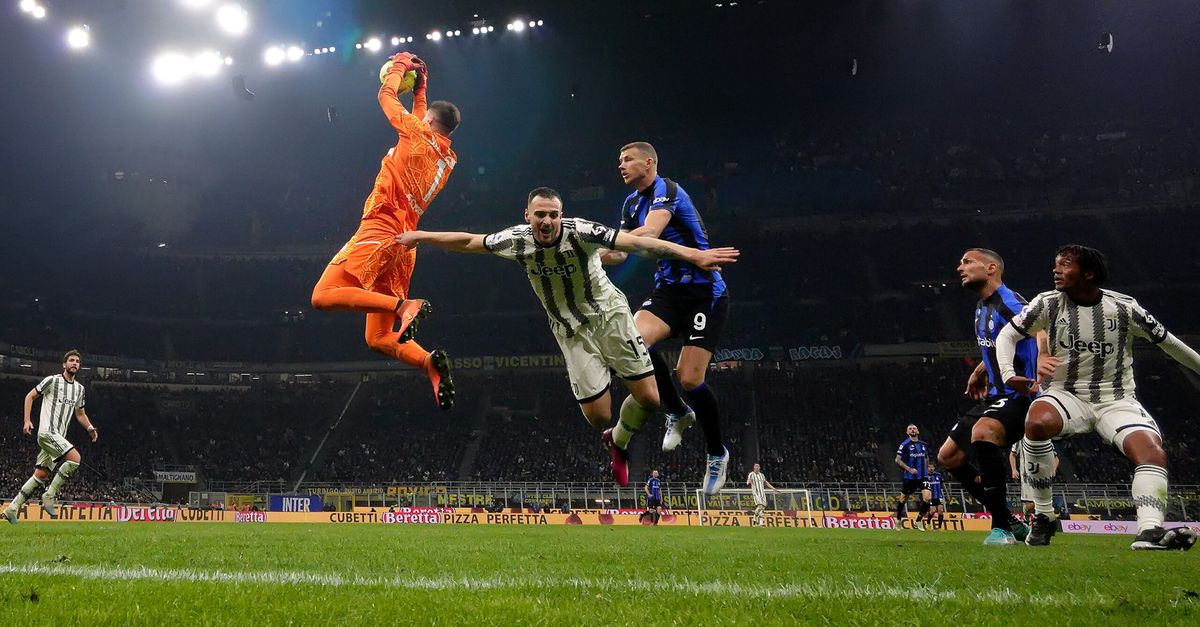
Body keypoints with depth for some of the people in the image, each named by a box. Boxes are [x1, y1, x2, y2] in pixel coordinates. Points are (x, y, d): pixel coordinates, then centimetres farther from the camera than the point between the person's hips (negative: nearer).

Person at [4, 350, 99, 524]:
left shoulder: (79, 388, 16)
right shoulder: (52, 380, -3)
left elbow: (80, 414, 26)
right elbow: (30, 396, 4)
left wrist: (90, 428, 8)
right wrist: (27, 420, -6)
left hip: (59, 437, 7)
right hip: (47, 431, -7)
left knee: (40, 475, 5)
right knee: (75, 458, -24)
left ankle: (13, 508, 13)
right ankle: (50, 495, -14)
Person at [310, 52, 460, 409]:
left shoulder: (420, 135, -1)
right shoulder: (449, 158, 19)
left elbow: (386, 96, 10)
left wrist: (400, 65, 26)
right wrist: (420, 88, 44)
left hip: (379, 232, -8)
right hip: (405, 242, 8)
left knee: (323, 296, -15)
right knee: (380, 339, 9)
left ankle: (404, 306, -27)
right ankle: (431, 363, -15)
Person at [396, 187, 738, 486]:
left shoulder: (580, 231, -23)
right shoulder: (516, 240, -12)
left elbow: (637, 242, -32)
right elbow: (469, 241, 4)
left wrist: (692, 254, -41)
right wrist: (420, 236, 9)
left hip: (610, 315, -2)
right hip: (572, 332, 2)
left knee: (649, 398, -8)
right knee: (598, 416, -5)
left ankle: (619, 443, 25)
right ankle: (613, 438, 34)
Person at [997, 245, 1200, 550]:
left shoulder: (1123, 307, -3)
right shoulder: (1049, 303, -1)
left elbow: (1168, 341, 10)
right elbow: (1007, 334, 4)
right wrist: (1008, 374, -13)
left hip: (1117, 401, 1)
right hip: (1067, 395, -1)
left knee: (1153, 453, -26)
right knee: (1037, 421, -34)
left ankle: (1148, 533, -38)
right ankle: (1043, 517, -21)